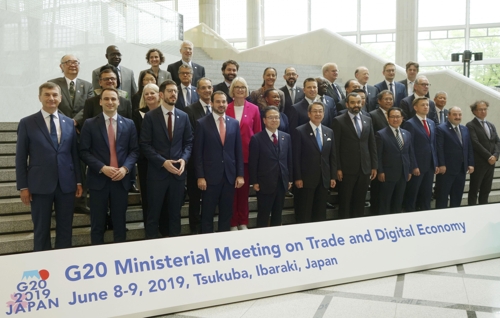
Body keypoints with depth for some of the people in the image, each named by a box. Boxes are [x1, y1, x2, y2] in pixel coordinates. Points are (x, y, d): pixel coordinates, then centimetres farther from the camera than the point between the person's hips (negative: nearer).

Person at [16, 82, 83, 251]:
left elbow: (75, 154, 11)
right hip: (40, 185, -3)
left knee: (65, 229, 9)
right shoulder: (27, 123, 0)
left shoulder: (69, 123, 9)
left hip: (66, 184, 3)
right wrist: (23, 186, -6)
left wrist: (79, 180, 7)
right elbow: (21, 157, -1)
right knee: (41, 230, 7)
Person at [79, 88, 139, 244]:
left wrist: (125, 168, -12)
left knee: (120, 221, 10)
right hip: (98, 179, -2)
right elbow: (84, 151, -4)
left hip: (121, 179, 2)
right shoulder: (90, 124, 0)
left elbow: (135, 150, 5)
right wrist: (102, 168, -16)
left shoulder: (129, 124, 7)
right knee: (98, 223, 5)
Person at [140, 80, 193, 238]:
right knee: (154, 212, 5)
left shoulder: (183, 116, 7)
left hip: (178, 171, 3)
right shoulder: (150, 116, -4)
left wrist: (184, 159, -9)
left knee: (175, 211, 11)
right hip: (157, 171, -3)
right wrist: (163, 162, -16)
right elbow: (145, 145, -8)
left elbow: (188, 142, 10)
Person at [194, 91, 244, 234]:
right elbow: (198, 152, -4)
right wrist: (200, 176, -10)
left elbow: (238, 151, 9)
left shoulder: (234, 123, 8)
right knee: (207, 214, 4)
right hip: (210, 175, -3)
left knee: (226, 213, 11)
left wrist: (240, 174, 4)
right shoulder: (202, 123, -2)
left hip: (230, 175, 3)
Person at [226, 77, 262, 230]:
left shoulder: (254, 109, 3)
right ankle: (232, 223, 12)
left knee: (244, 188, 9)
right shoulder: (226, 109, 0)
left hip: (248, 155, 1)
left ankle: (243, 222, 19)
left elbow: (258, 133, 5)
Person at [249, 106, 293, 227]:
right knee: (263, 216, 2)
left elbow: (289, 160, 11)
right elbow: (253, 163, -7)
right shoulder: (256, 139, -6)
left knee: (278, 215, 12)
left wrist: (290, 179, 9)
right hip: (265, 183, -4)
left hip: (282, 183, 5)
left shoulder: (286, 137, 8)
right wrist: (254, 182, -10)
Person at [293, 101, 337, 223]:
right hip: (306, 179, -5)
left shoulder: (329, 132, 11)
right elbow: (296, 157, -7)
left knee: (321, 214, 9)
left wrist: (333, 176, 7)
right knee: (304, 214, 1)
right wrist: (297, 178, -11)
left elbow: (332, 156, 12)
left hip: (324, 179, 5)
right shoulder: (300, 131, -4)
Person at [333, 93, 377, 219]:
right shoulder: (339, 121, -3)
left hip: (365, 168, 4)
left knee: (360, 203, 9)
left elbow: (372, 144, 13)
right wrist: (338, 168, -11)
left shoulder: (367, 120, 12)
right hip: (347, 169, -4)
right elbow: (335, 147, -6)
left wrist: (374, 166, 7)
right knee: (345, 203, 4)